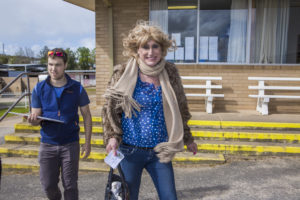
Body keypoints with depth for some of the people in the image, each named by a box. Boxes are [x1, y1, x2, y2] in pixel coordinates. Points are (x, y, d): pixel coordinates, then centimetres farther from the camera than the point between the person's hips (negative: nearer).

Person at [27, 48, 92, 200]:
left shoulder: (76, 88, -6)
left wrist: (87, 143, -3)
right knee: (48, 185, 12)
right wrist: (34, 120, -24)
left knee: (70, 186, 7)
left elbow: (86, 116, 1)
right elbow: (36, 117, 1)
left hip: (70, 144, -2)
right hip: (47, 144, 2)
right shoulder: (39, 89, -2)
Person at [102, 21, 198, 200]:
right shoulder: (123, 74, -7)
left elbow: (180, 109, 12)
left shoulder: (170, 73, 1)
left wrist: (187, 138, 17)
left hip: (160, 151, 2)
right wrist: (112, 137, -16)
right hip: (130, 151, -2)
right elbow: (110, 109, -2)